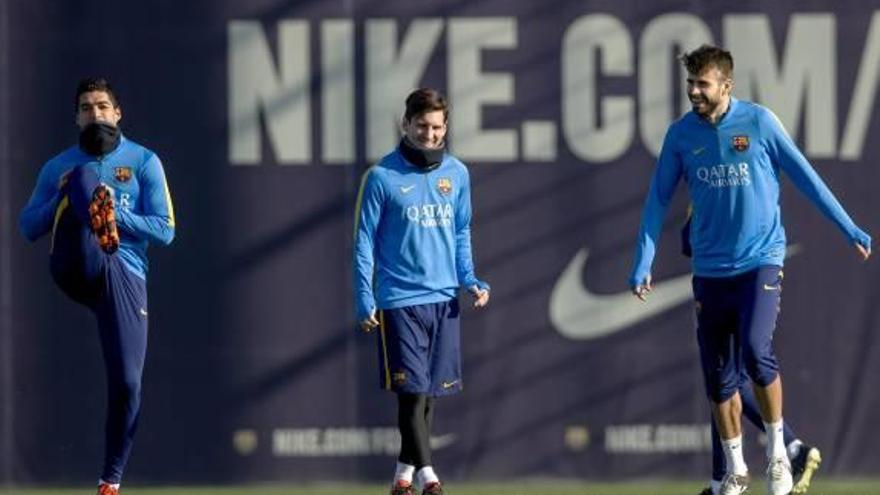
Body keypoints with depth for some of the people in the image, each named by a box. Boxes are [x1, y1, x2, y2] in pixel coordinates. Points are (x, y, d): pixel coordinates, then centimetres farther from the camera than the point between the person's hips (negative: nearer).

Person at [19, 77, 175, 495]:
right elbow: (28, 228, 14)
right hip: (75, 268, 0)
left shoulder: (143, 162, 14)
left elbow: (164, 231, 5)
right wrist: (62, 198, -4)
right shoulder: (60, 166, 19)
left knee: (126, 381, -9)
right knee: (86, 175, -22)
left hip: (124, 276, 0)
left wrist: (115, 213, -8)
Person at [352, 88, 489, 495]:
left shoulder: (456, 174, 8)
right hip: (399, 300, -4)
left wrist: (470, 281, 3)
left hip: (444, 298, 4)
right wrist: (364, 300, -8)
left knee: (431, 390, 7)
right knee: (412, 388, -11)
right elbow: (365, 241, -2)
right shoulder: (382, 177, -4)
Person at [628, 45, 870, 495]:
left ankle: (777, 454, -4)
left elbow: (804, 176, -1)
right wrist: (643, 263, 1)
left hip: (760, 261, -3)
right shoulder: (681, 134, 0)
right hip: (710, 269, 3)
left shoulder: (758, 121, -6)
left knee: (755, 352, -23)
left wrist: (849, 230, 1)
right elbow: (658, 200, 6)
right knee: (718, 377, 5)